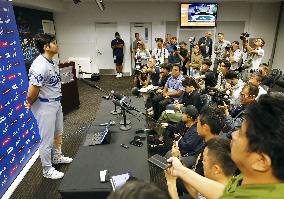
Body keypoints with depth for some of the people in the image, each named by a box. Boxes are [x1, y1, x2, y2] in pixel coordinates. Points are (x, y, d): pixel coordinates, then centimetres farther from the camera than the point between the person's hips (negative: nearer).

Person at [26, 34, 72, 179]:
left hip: (56, 103, 9)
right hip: (45, 107, -9)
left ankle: (56, 157, 49)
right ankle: (47, 170, 27)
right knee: (47, 139, 6)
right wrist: (30, 103, -9)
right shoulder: (40, 66, -27)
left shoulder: (52, 62, 4)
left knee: (58, 133, 25)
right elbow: (32, 93, -26)